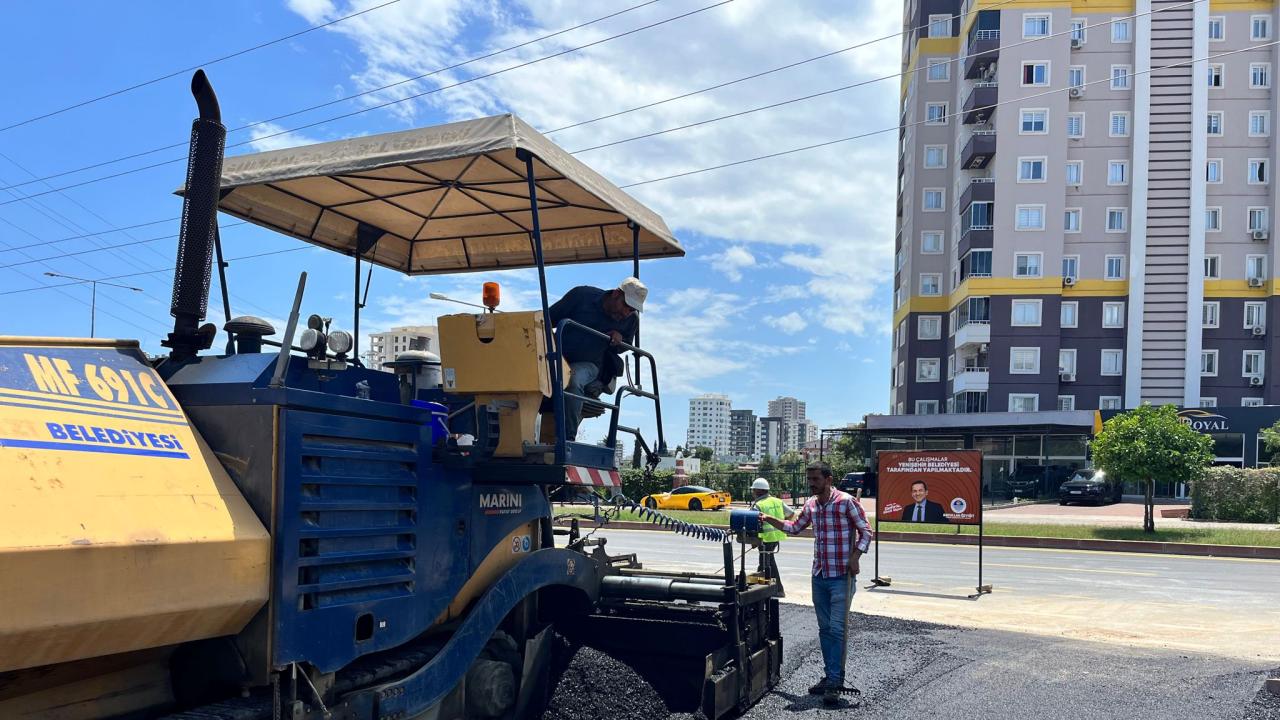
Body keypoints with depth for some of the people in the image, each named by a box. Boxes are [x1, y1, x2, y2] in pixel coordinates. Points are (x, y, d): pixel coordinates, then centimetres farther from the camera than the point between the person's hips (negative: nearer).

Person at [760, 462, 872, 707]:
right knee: (824, 629, 11)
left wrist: (855, 556, -16)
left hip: (841, 576, -6)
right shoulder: (810, 504, 8)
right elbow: (794, 527, 23)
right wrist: (768, 519, 11)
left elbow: (865, 530, -6)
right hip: (819, 576, 6)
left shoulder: (846, 501, -11)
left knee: (836, 629, -8)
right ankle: (829, 677, 19)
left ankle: (834, 682, -6)